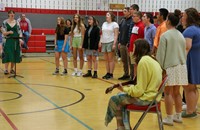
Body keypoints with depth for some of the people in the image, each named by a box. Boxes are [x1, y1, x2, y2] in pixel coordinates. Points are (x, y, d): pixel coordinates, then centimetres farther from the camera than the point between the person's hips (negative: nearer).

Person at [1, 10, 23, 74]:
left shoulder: (16, 22, 6)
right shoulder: (5, 22, 1)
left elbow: (19, 31, 5)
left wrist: (20, 39, -10)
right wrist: (8, 32, -22)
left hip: (16, 40, 2)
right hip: (8, 40, -2)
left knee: (15, 55, 3)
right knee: (8, 55, -9)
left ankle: (12, 69, 14)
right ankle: (6, 69, -3)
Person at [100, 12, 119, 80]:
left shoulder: (114, 24, -2)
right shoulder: (104, 24, 17)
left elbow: (116, 35, -8)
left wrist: (114, 44, -16)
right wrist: (100, 42, 9)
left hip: (110, 43, -6)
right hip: (104, 43, 6)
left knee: (111, 59, -5)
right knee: (106, 60, 8)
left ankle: (111, 74, -2)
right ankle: (107, 73, 12)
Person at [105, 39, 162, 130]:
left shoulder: (143, 61, -19)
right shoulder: (151, 59, 10)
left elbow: (139, 90, -20)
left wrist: (124, 89, -5)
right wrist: (130, 88, 10)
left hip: (146, 97, -9)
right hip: (152, 94, 9)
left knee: (114, 100, 1)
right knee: (121, 96, 21)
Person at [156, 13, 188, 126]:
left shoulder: (165, 35, -10)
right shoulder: (181, 35, 9)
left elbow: (161, 54, -10)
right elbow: (184, 52, 14)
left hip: (170, 67, -6)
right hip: (181, 66, 6)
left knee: (168, 93, 0)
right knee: (177, 92, 14)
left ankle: (169, 118, 4)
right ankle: (178, 116, 21)